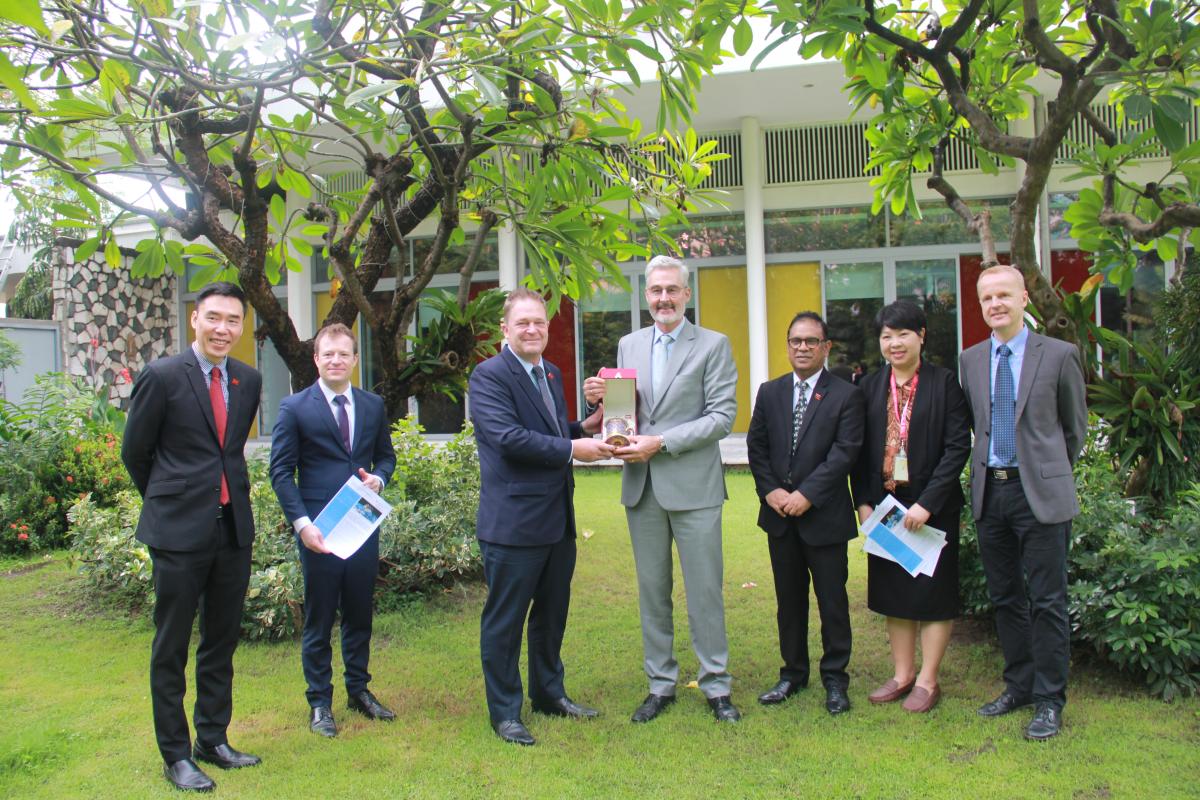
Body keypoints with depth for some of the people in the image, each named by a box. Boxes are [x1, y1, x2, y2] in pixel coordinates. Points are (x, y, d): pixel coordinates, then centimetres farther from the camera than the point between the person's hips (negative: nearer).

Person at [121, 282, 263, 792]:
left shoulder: (249, 380, 6)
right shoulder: (162, 377, -8)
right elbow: (134, 452, 1)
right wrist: (167, 500, 10)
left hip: (234, 527, 5)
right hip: (179, 531, -5)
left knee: (222, 642, 15)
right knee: (172, 646, 6)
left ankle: (213, 740, 30)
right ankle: (175, 754, 20)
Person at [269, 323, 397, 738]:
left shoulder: (373, 405, 9)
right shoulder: (294, 408, -3)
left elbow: (386, 454, 18)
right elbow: (281, 470, -5)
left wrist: (379, 477, -6)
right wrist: (301, 523, -14)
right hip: (318, 528, -4)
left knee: (360, 614, 14)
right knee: (318, 621, 7)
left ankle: (359, 690, 29)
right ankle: (319, 702, 20)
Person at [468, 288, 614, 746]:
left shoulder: (551, 374, 13)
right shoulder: (489, 376, -13)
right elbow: (508, 437, -24)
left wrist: (584, 428, 1)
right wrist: (572, 448, -23)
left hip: (558, 519, 9)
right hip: (514, 521, -8)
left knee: (552, 614, 21)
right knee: (505, 620, 6)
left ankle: (549, 694, 38)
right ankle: (504, 712, 21)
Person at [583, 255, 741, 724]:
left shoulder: (713, 345, -1)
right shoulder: (628, 346, 12)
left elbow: (722, 417, -9)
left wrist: (661, 443, -17)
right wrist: (602, 399, -7)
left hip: (693, 486, -4)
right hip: (641, 487, 4)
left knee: (705, 592, 3)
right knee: (652, 592, 12)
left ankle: (716, 686, 19)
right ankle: (660, 684, 25)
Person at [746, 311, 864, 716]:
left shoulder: (845, 395, -3)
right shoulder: (769, 393, 10)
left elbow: (845, 452, -11)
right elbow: (756, 447, 6)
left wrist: (807, 494, -17)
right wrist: (770, 490, -8)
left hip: (825, 515, -3)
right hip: (780, 515, 4)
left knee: (832, 599, 5)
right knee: (789, 599, 13)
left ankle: (835, 679, 19)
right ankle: (793, 673, 26)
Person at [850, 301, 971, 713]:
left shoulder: (944, 382, -6)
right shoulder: (870, 385, 5)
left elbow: (958, 446, -11)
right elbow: (860, 449, 7)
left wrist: (927, 503, -17)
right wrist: (863, 502, -2)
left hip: (932, 507, -4)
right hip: (884, 504, 4)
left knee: (933, 593, 5)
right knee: (893, 590, 12)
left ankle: (928, 680, 18)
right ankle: (902, 674, 25)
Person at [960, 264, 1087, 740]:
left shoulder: (1058, 355, -3)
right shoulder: (969, 360, 8)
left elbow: (1075, 426, 6)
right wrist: (983, 471, 12)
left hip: (1040, 492, -4)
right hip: (989, 491, 4)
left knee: (1047, 601, 2)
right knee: (1005, 598, 14)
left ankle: (1049, 700, 15)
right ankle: (1019, 686, 28)